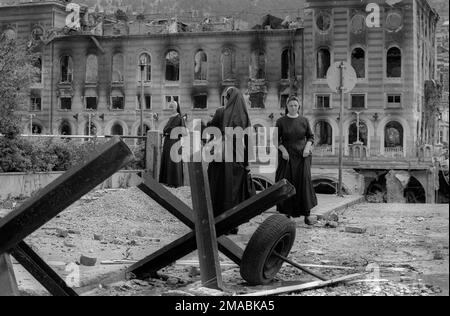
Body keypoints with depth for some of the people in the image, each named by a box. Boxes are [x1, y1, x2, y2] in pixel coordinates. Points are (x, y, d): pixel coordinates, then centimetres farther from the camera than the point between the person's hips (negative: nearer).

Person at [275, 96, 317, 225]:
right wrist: (283, 150, -13)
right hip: (287, 156, 0)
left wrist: (307, 147, -8)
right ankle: (287, 214, 7)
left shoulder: (304, 120, 6)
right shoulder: (281, 121, 2)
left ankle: (307, 214, -9)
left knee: (304, 181, -11)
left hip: (302, 156, 0)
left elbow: (310, 137, 11)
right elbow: (276, 139, 3)